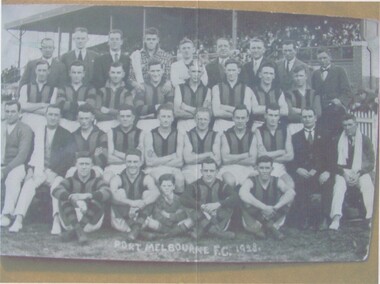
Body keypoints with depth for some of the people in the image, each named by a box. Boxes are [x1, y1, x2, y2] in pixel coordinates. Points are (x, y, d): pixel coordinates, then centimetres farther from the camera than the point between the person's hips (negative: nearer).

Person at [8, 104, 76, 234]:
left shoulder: (66, 135, 8)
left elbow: (69, 157, -3)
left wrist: (52, 172, -13)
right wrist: (31, 169, -7)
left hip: (57, 173, -2)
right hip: (38, 170, 2)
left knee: (57, 185, -34)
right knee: (29, 184, -28)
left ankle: (57, 220, -44)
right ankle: (18, 220, -34)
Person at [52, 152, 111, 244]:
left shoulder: (97, 181, 7)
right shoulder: (70, 181, 8)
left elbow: (107, 193, -17)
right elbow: (56, 191, -13)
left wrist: (87, 196, -34)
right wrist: (71, 197, -36)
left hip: (91, 222, -1)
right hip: (71, 221, 1)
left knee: (97, 201, -26)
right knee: (63, 199, -20)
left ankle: (73, 232, -32)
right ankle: (79, 231, -38)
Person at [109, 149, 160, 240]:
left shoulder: (146, 178, -2)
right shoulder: (117, 179, -4)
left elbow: (156, 192, -24)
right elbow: (113, 195, -26)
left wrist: (143, 203, -44)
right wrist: (131, 203, -42)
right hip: (122, 218, 0)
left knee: (148, 193, -17)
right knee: (120, 191, -20)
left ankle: (138, 225, -30)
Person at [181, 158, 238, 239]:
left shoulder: (222, 185, 2)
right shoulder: (195, 186, 0)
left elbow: (235, 197, -15)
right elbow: (184, 198, -18)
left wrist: (218, 204, -29)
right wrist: (201, 206, -29)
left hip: (218, 219, 1)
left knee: (229, 205, -22)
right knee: (190, 208, -25)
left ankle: (201, 231, -31)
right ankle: (216, 231, -38)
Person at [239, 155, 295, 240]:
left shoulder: (277, 181, -5)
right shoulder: (251, 181, -12)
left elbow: (291, 192, -25)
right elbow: (242, 194, -36)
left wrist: (275, 207, -38)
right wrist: (264, 207, -42)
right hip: (253, 220, -2)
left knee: (287, 198, -17)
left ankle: (272, 226, -14)